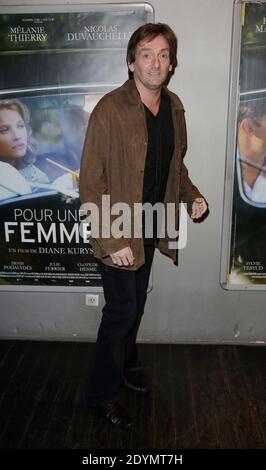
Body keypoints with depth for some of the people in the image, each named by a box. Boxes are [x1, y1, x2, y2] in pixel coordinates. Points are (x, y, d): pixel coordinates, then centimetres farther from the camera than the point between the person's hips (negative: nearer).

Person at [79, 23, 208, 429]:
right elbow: (91, 182, -18)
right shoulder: (110, 109, -18)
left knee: (136, 304, 20)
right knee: (122, 310, 2)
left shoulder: (174, 106, 4)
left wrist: (192, 196, -2)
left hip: (152, 226, 7)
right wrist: (111, 241, -21)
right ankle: (102, 393, 24)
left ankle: (126, 364, 45)